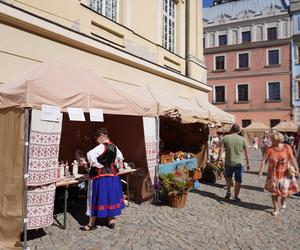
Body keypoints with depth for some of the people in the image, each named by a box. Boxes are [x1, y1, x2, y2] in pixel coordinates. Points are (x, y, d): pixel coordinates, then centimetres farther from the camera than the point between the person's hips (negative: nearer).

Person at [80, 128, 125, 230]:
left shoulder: (101, 147, -18)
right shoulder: (114, 147, 4)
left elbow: (90, 155, -33)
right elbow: (120, 157, 21)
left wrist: (97, 165, -19)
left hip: (100, 175, -7)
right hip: (112, 174, 7)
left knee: (97, 198, 2)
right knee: (111, 196, 14)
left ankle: (91, 224, 14)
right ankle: (111, 221, 25)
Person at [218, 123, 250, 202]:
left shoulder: (226, 138, -6)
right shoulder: (242, 139, -3)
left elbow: (221, 149, -8)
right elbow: (246, 152, 2)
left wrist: (219, 157, 5)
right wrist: (247, 163, 10)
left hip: (229, 162, 1)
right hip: (239, 163, 0)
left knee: (228, 177, 23)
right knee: (238, 181, 9)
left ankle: (228, 192, 17)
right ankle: (236, 197, 15)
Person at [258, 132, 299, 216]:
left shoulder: (287, 147, -8)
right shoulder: (270, 149, -9)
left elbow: (292, 159, -3)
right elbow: (264, 160, -10)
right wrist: (260, 171, -17)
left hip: (284, 173, 0)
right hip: (273, 174, 0)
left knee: (284, 191, 8)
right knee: (274, 192, 7)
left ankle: (283, 202, 42)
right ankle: (276, 209, 22)